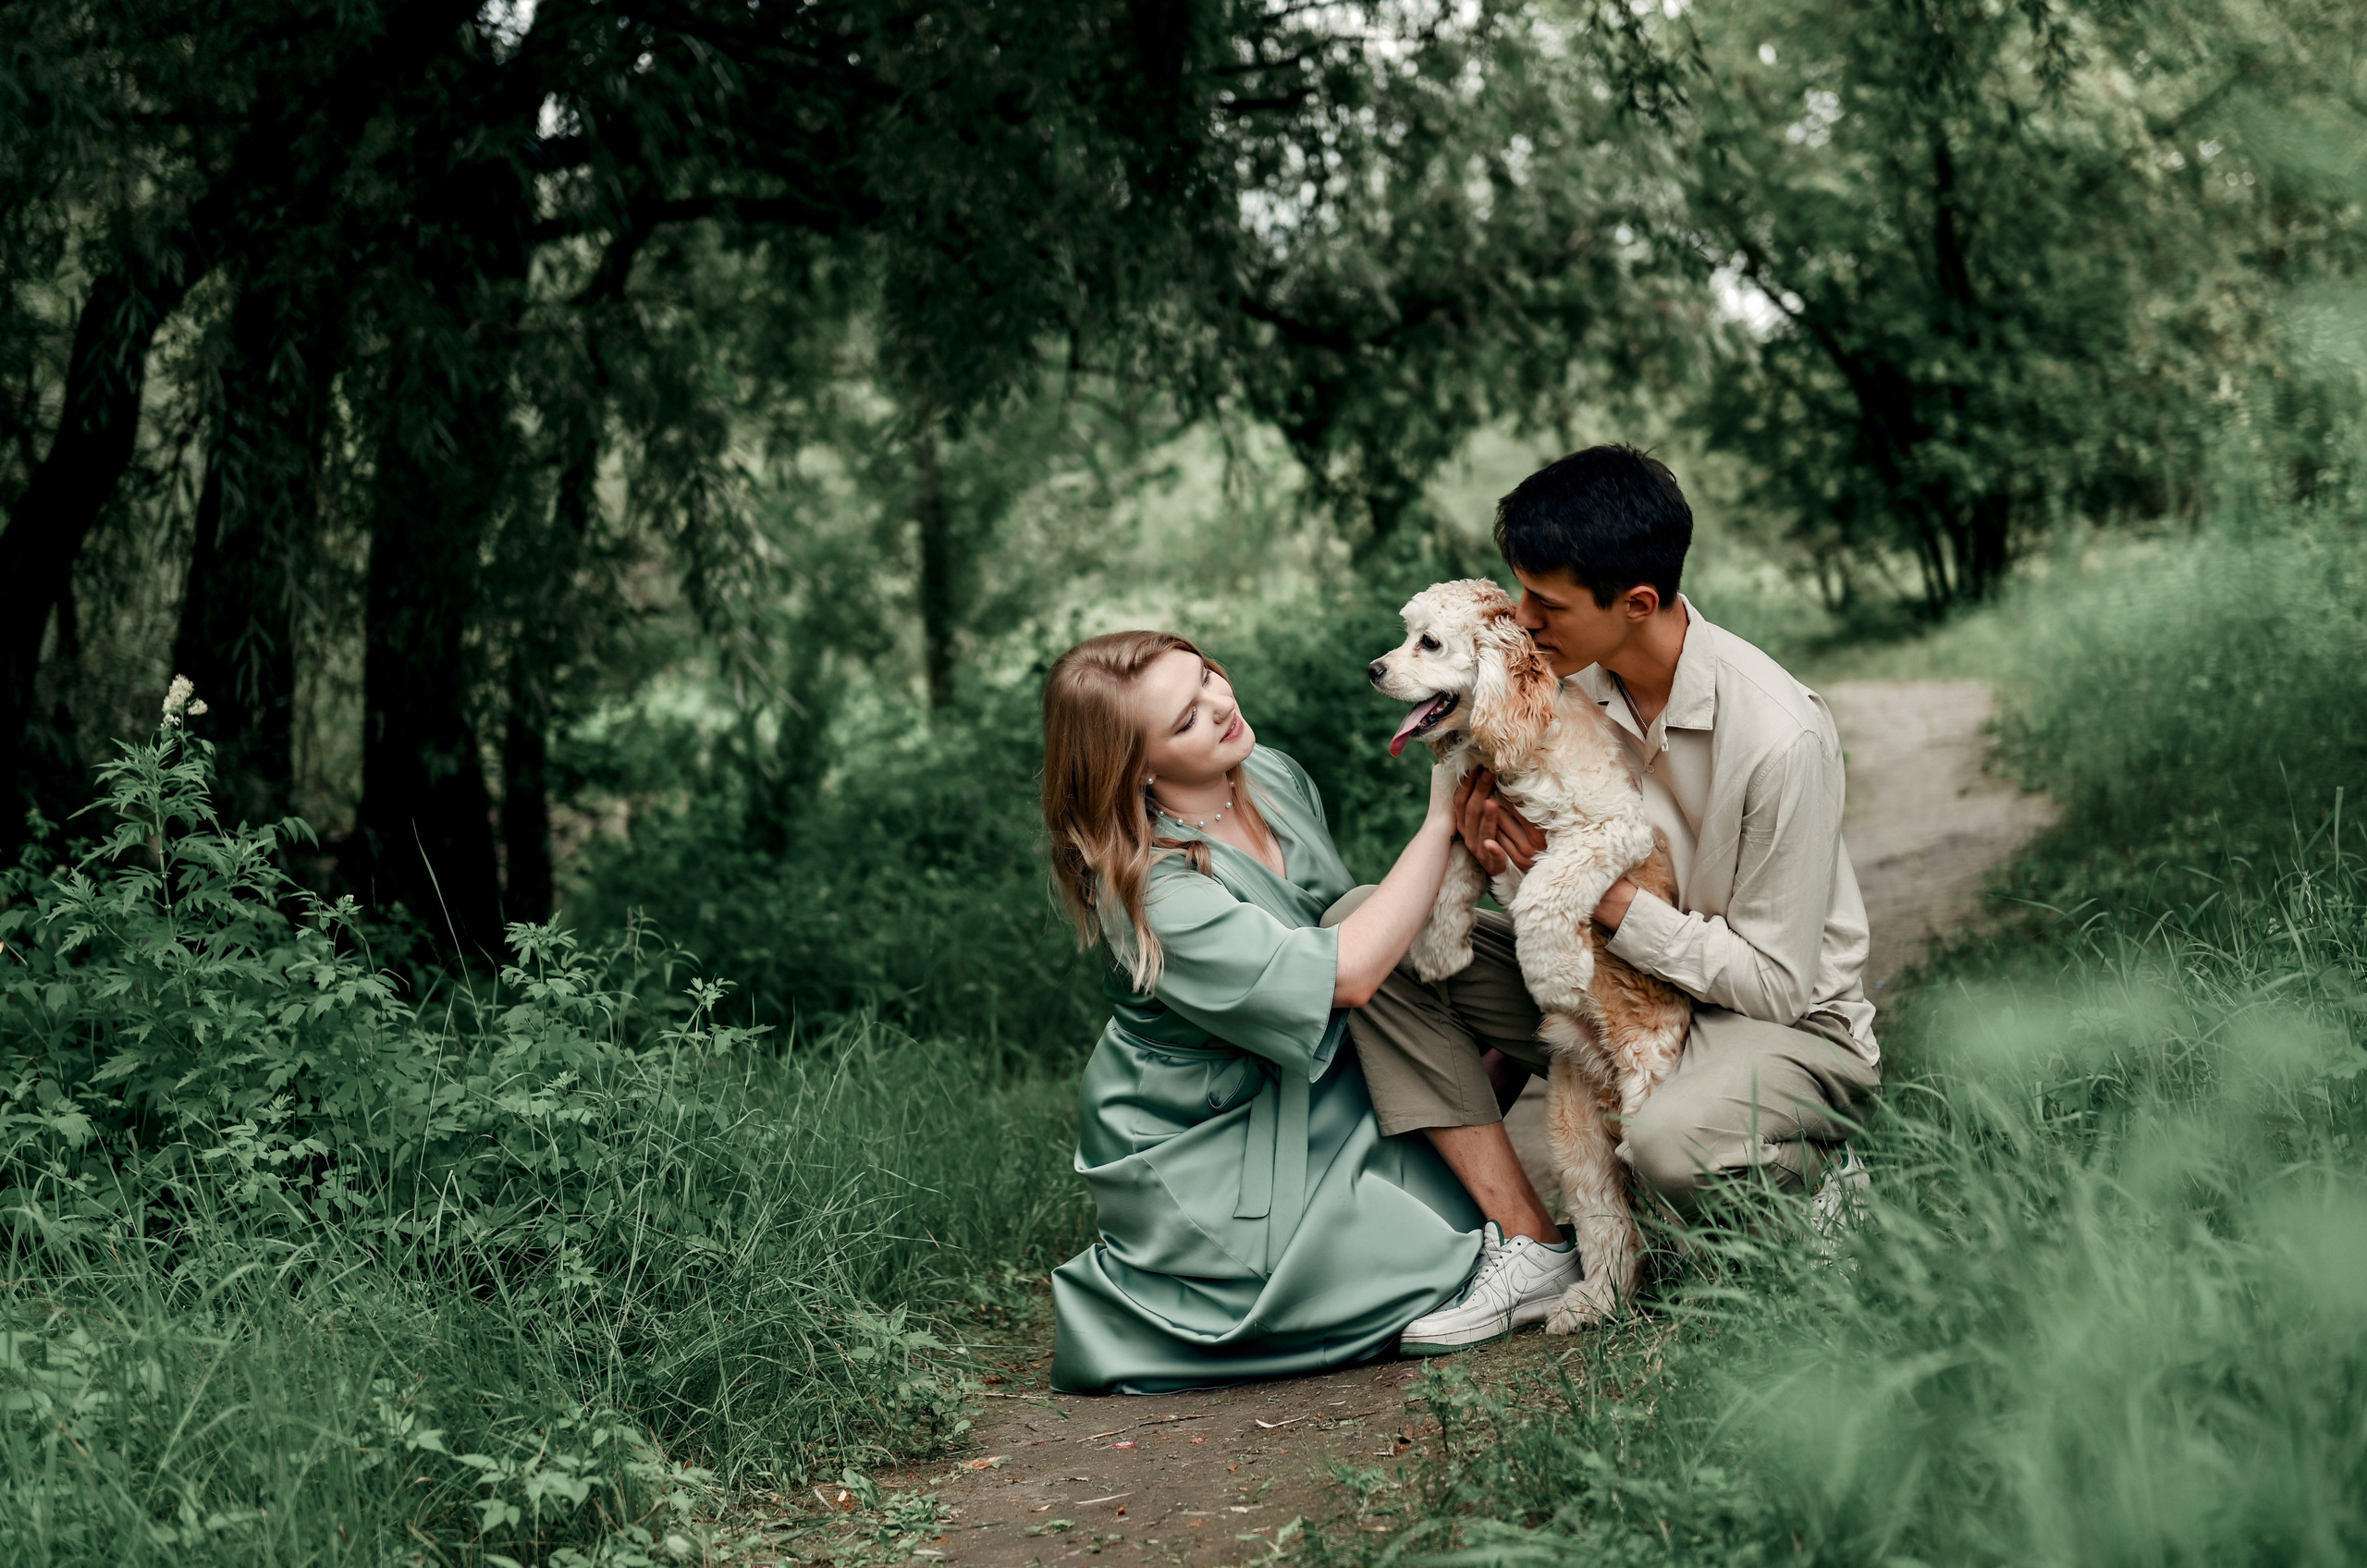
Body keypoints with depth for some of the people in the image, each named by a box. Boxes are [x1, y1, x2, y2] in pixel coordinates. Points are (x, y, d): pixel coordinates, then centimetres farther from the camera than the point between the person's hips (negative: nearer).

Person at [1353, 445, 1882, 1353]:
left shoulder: (1779, 738, -26)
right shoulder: (1565, 680, -6)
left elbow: (1775, 979, -20)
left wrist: (1602, 891, -24)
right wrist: (1499, 856, -18)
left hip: (1790, 1023, -7)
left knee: (1669, 1144, -42)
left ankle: (1818, 1172, -2)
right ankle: (1528, 1249, -15)